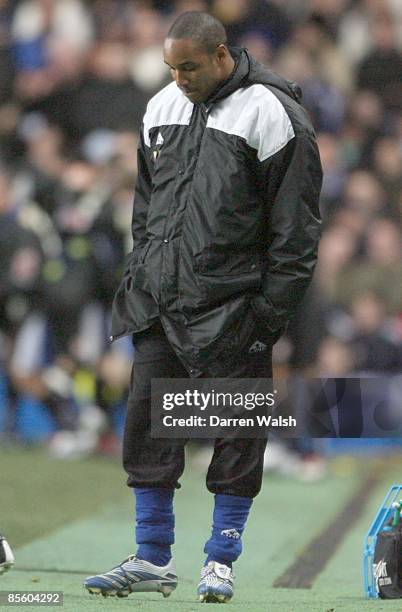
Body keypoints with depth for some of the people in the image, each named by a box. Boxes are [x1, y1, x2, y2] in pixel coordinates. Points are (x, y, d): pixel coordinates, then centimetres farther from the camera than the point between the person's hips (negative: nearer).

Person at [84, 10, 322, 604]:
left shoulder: (271, 115, -9)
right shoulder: (162, 109, 11)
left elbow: (295, 226, -9)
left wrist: (272, 309, -12)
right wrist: (140, 275, 14)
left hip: (231, 305, -6)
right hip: (160, 303, 6)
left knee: (237, 430, 0)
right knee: (146, 419, 3)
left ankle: (221, 560, 10)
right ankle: (153, 560, 10)